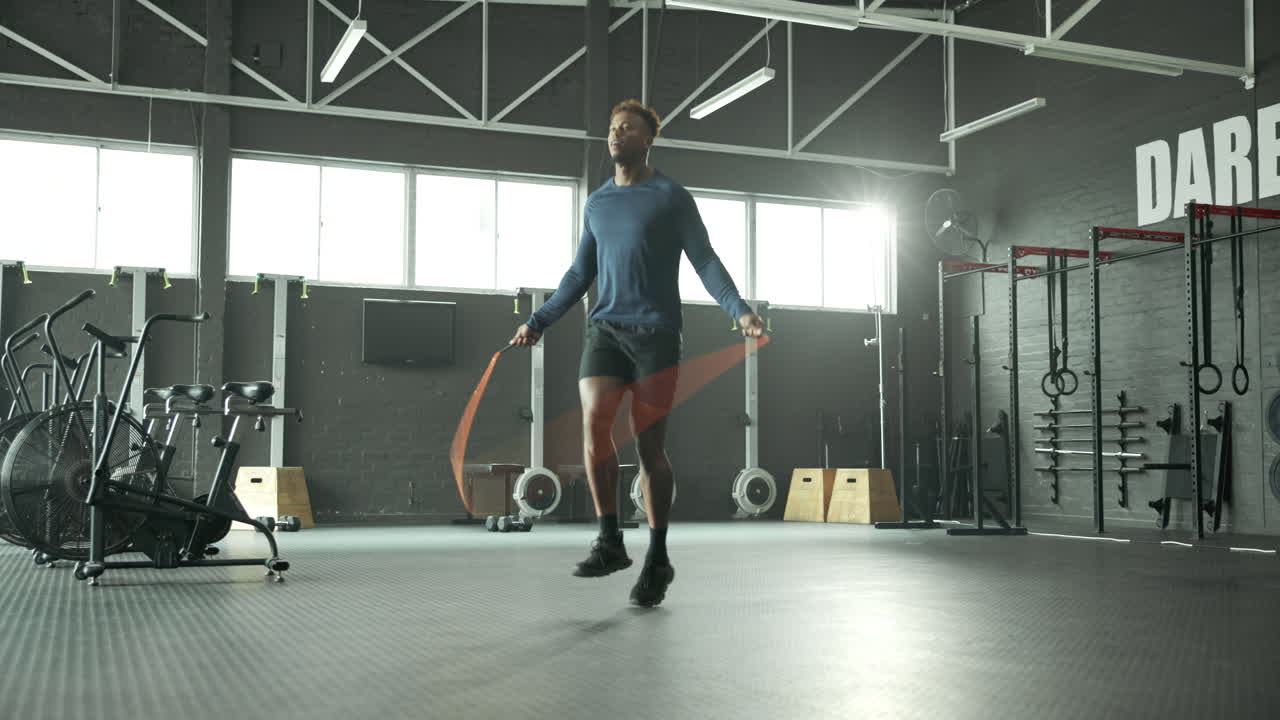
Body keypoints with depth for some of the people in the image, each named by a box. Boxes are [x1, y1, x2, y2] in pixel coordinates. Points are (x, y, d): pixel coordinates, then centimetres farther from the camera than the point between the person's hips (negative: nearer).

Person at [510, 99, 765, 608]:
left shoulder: (673, 198, 6)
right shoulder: (596, 204, 18)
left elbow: (706, 262, 2)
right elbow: (580, 274, 24)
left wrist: (740, 310, -12)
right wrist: (539, 321, 21)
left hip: (656, 332, -3)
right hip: (605, 329, 3)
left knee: (650, 446, -3)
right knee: (594, 421, -18)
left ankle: (657, 559, 8)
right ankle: (610, 541, -8)